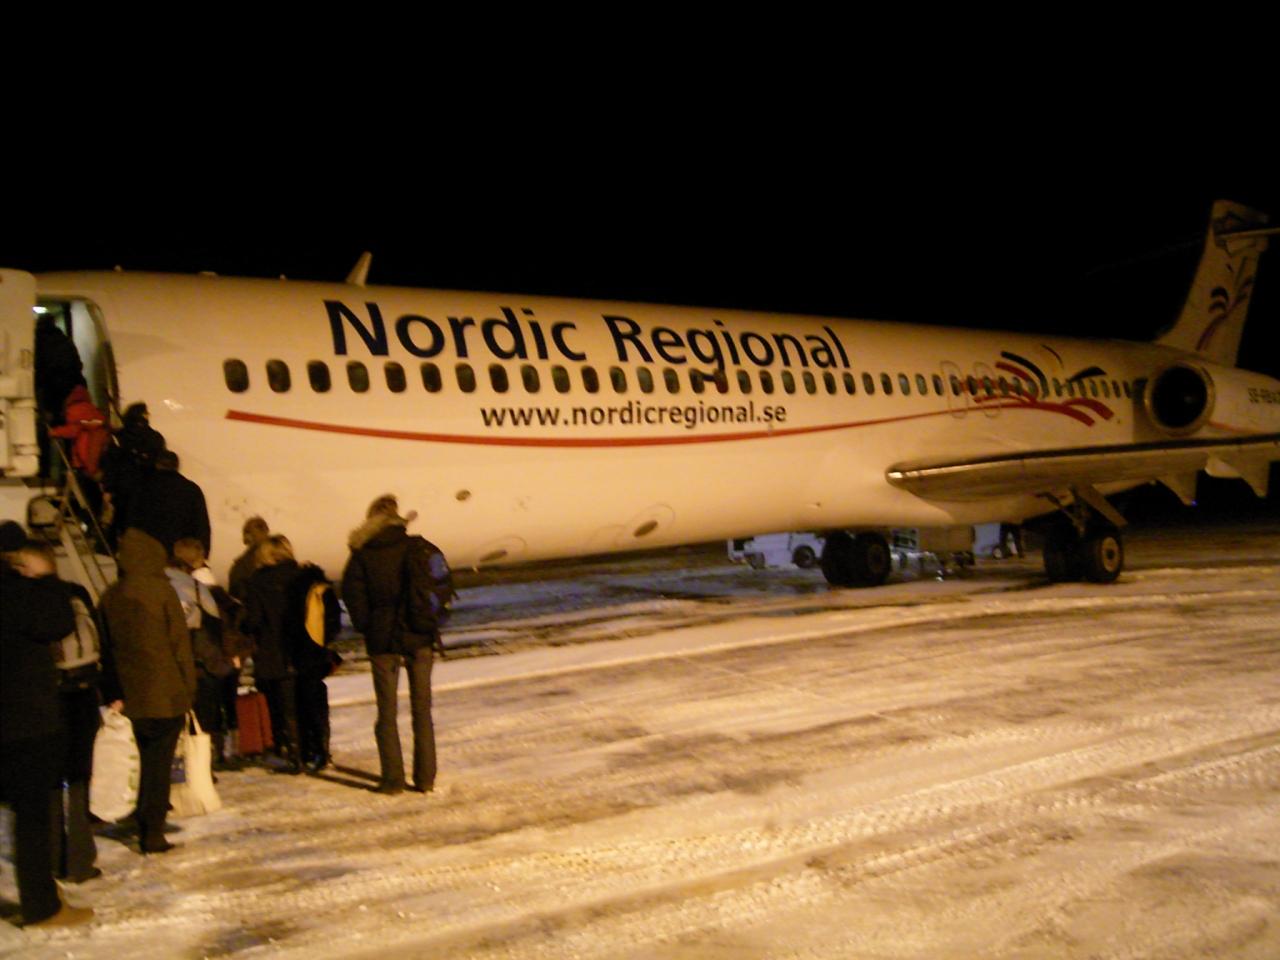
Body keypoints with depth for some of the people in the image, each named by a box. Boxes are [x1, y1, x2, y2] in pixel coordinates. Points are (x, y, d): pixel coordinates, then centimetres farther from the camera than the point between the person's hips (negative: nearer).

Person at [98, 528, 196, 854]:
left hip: (132, 696, 5)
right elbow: (179, 641, -9)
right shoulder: (160, 590, -10)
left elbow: (107, 644, 7)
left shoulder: (110, 596, 3)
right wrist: (188, 687, -2)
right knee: (159, 762, 3)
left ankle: (145, 827, 26)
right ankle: (153, 834, 3)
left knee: (149, 760, 20)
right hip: (167, 693, -4)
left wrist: (113, 693, 13)